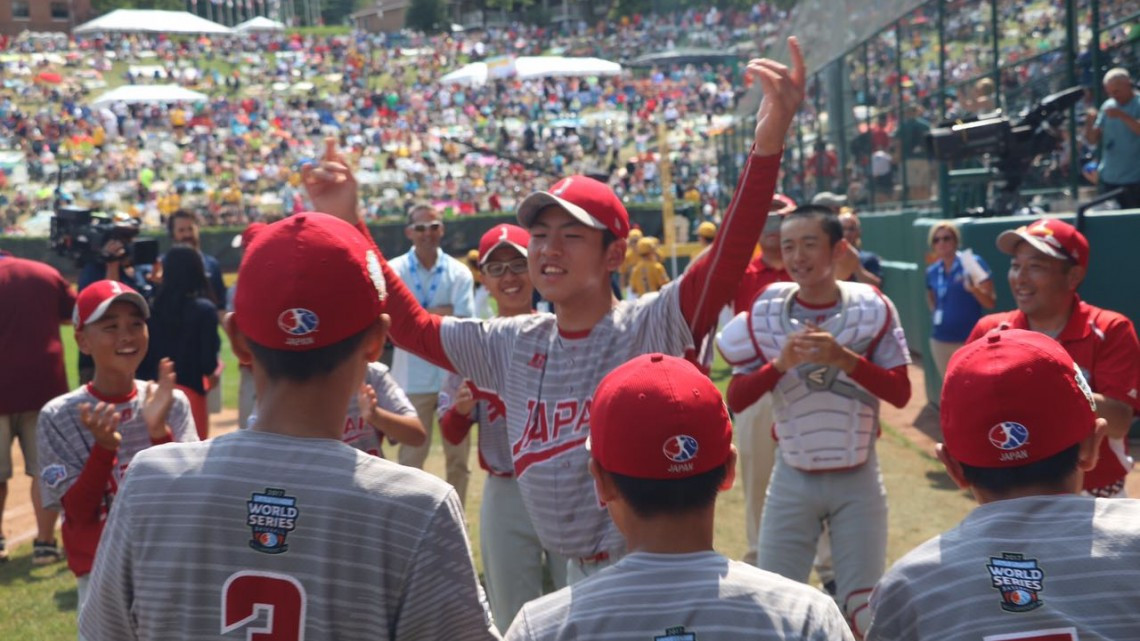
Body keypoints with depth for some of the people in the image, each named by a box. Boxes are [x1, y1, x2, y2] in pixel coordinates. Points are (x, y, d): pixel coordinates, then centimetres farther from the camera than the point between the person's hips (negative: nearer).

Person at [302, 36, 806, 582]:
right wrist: (349, 225, 3)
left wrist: (767, 143, -42)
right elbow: (409, 325, 12)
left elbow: (726, 261, -29)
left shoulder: (650, 326, -13)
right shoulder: (512, 344, 5)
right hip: (576, 578, 6)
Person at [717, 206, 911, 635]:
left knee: (861, 607, 9)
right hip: (792, 480, 1)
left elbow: (900, 394, -11)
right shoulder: (767, 311, -4)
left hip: (857, 480, 0)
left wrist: (845, 359, -25)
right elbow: (735, 400, -7)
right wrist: (780, 363, -23)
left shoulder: (872, 308, -6)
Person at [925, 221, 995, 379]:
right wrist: (935, 314, 10)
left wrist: (973, 289, -26)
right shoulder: (932, 271, 7)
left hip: (969, 340, -5)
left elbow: (991, 303, -10)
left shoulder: (973, 263, -8)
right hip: (940, 341, 5)